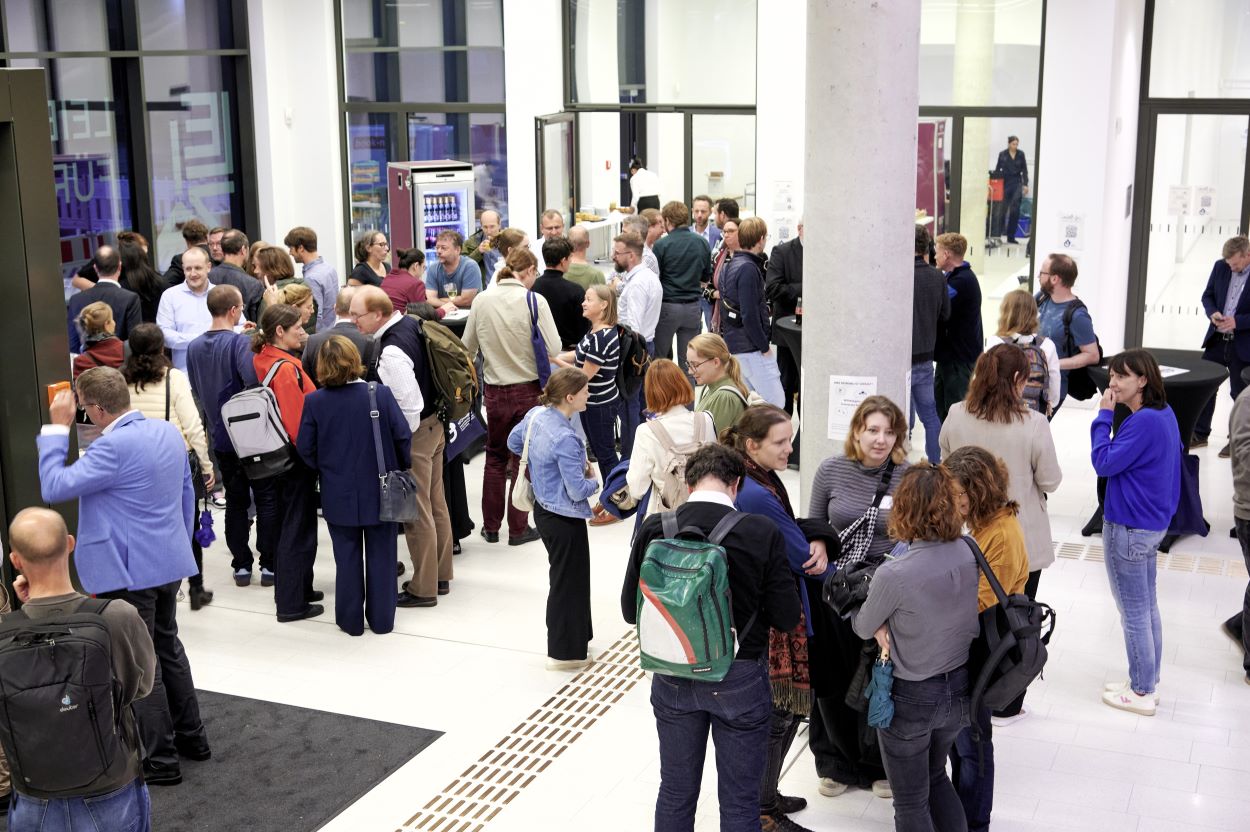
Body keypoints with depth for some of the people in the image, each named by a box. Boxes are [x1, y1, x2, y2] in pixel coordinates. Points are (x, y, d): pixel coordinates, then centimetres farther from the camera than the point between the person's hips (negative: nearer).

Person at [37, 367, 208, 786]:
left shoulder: (114, 447, -24)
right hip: (169, 562, 9)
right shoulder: (169, 432, 3)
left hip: (129, 571, -9)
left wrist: (57, 428, -15)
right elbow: (186, 494, 12)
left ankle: (160, 760, 11)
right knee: (168, 647, 23)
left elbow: (54, 487, -22)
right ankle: (191, 736, 34)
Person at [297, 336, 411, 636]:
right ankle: (381, 619, 20)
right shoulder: (381, 394, -13)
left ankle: (351, 620, 21)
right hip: (380, 491, 0)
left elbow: (305, 448, -5)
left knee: (347, 557, 13)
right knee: (380, 554, 12)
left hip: (338, 495, 1)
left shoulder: (314, 402, -11)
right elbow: (403, 435, -10)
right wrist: (402, 466, 7)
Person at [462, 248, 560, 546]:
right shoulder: (534, 301, -15)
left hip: (494, 390, 3)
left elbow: (468, 347, 4)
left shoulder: (482, 301, -4)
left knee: (495, 456, 18)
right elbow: (554, 350, -15)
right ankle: (518, 528, 16)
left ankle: (490, 526, 23)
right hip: (528, 390, -3)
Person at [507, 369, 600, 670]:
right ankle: (566, 653, 17)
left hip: (544, 509, 9)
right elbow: (578, 491, -25)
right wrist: (593, 480, -3)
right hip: (565, 518, -9)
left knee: (563, 578, 22)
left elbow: (514, 442, 16)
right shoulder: (565, 438, -29)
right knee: (570, 583, 5)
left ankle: (572, 638, 35)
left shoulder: (536, 415, -4)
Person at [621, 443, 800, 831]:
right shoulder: (762, 533, -17)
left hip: (673, 678, 2)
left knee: (675, 795, 20)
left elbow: (631, 610, -2)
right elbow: (786, 618, -12)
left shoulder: (654, 529, -11)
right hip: (739, 679, -2)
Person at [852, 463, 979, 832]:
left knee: (911, 802, 15)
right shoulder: (968, 554, -11)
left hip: (911, 698, -5)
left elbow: (863, 628, -10)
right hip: (959, 688, 6)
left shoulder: (893, 575, -28)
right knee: (935, 777, 30)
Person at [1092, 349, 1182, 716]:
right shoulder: (1165, 414, 5)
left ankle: (1141, 693, 14)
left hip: (1129, 530, -10)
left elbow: (1104, 463, -23)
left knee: (1133, 613, 3)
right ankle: (1148, 683, 31)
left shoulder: (1144, 422, -26)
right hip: (1153, 523, 10)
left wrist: (1104, 415, -18)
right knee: (1148, 607, 19)